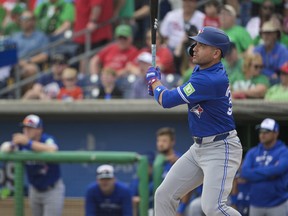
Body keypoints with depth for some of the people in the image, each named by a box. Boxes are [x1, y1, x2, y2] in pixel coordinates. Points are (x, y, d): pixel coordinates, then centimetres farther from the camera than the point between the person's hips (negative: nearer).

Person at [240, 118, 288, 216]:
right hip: (256, 203, 5)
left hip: (278, 204, -5)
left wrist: (254, 172, -12)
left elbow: (279, 169, -24)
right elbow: (244, 173, -6)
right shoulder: (252, 153, 9)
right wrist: (269, 173, -12)